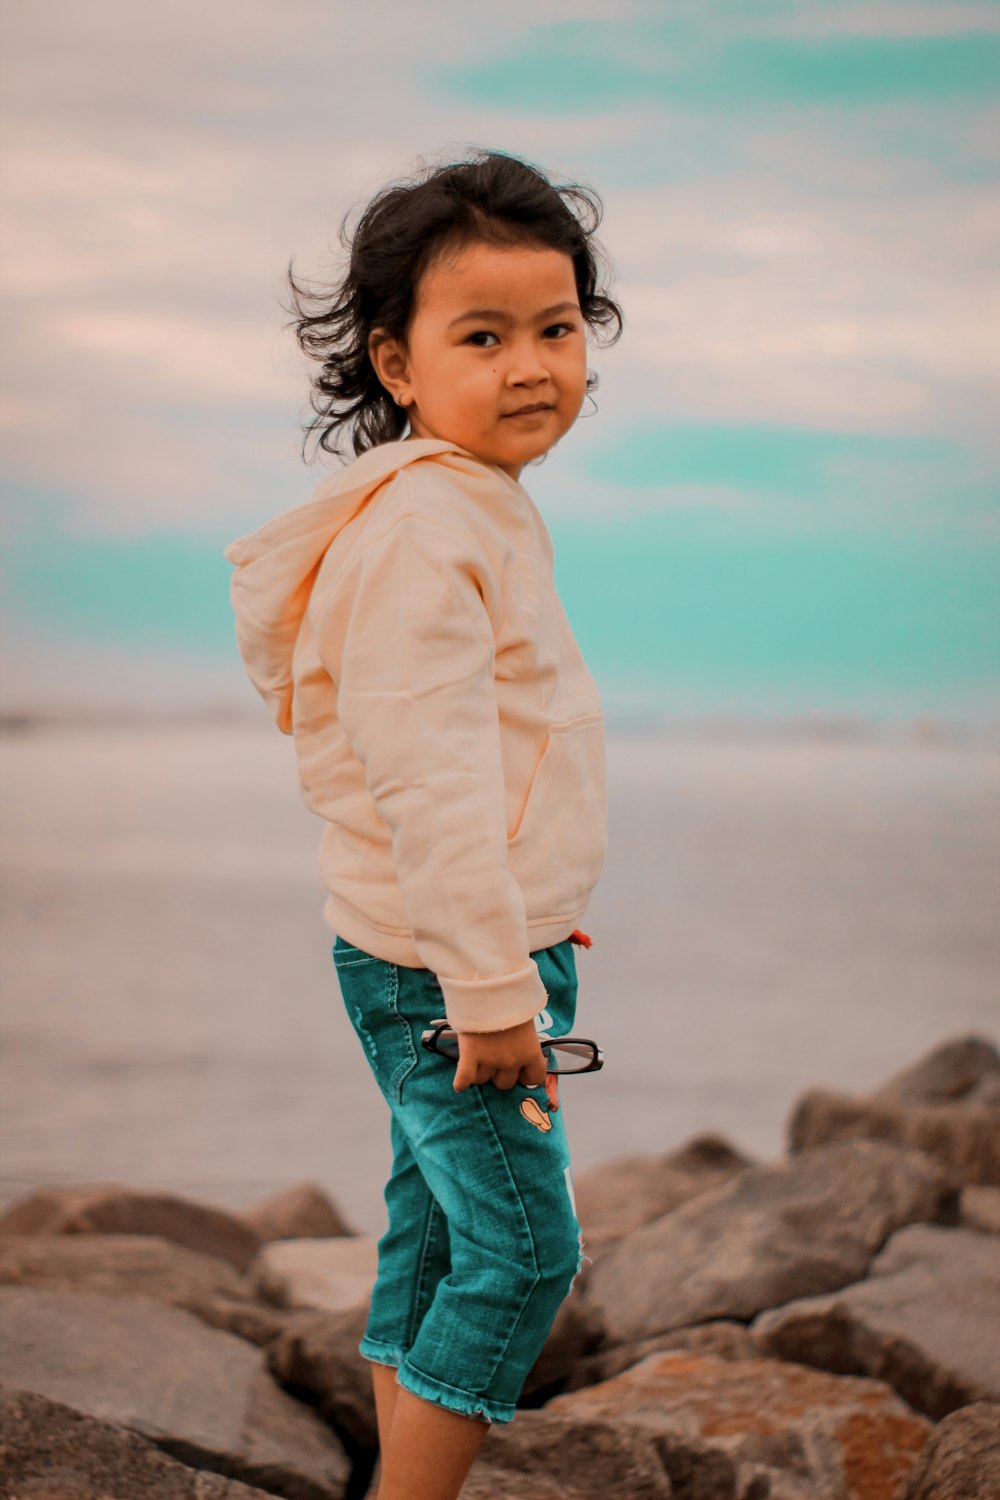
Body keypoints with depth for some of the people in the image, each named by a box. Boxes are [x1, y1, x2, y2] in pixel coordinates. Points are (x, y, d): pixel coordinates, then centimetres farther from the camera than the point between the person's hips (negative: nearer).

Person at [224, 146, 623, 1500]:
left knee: (435, 1237, 16)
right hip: (445, 966, -10)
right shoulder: (425, 527, -20)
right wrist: (492, 987, -22)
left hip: (475, 952, 10)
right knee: (522, 1251, -4)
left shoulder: (478, 507, 13)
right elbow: (425, 778, -24)